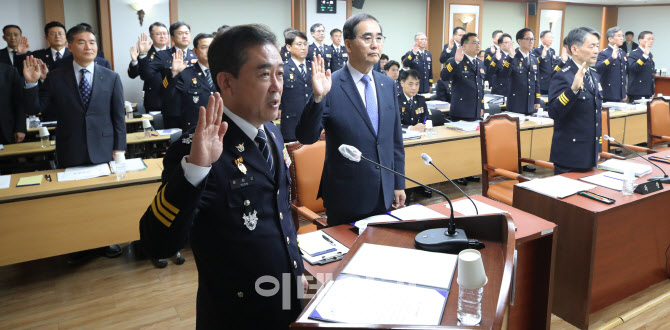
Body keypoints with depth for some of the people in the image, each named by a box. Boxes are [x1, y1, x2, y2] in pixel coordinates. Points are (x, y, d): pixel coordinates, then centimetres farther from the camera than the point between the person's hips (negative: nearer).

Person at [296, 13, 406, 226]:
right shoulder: (331, 86, -13)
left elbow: (395, 139, 11)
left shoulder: (388, 85, 5)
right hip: (346, 199, -5)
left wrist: (399, 184, 12)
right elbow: (306, 137, -17)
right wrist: (318, 97, -32)